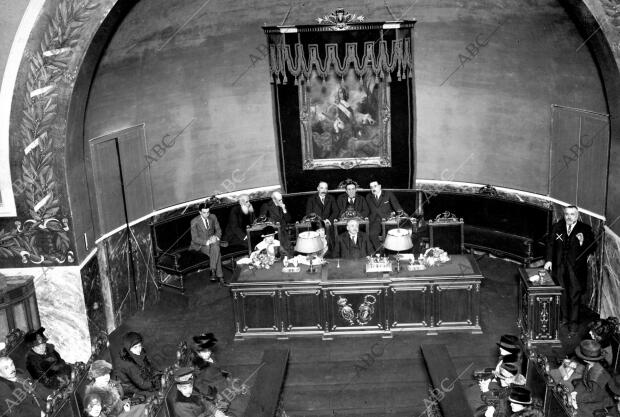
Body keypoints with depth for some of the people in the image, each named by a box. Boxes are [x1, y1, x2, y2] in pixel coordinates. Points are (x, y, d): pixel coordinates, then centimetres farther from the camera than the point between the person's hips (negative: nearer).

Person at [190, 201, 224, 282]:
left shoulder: (213, 217, 1)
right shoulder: (194, 222, -12)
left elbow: (218, 230, 9)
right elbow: (195, 238, -13)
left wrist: (216, 237, -14)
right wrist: (207, 242, -25)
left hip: (212, 241, 4)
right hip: (200, 244, -4)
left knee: (215, 247, -33)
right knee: (217, 254, -29)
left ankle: (213, 271, -32)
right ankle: (219, 275, -23)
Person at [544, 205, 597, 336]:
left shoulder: (585, 229, -5)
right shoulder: (557, 227, 2)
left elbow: (592, 248, 0)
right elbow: (550, 244, 4)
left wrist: (583, 243, -15)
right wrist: (548, 260, -3)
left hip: (576, 268, -3)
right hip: (559, 267, 3)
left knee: (574, 296, -1)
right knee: (562, 294, 15)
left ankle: (573, 324, 8)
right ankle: (564, 317, 34)